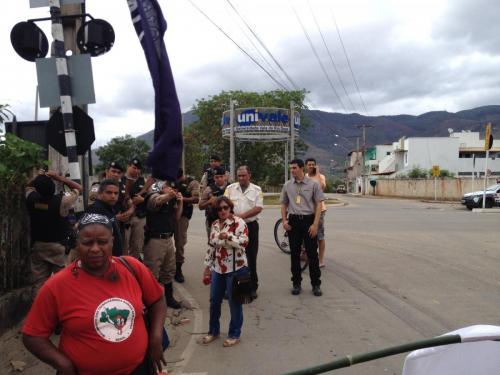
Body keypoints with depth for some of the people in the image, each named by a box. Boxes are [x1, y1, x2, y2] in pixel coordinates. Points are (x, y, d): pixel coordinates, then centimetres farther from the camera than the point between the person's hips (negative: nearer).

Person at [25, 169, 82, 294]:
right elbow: (78, 188, -3)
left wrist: (37, 178, -1)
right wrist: (58, 177, -10)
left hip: (38, 246, 4)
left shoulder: (31, 199, -6)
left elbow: (29, 186, 18)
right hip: (58, 247, -4)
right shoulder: (61, 201, -18)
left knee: (39, 284, 7)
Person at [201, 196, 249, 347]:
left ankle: (234, 335, 20)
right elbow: (211, 247, 14)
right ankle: (213, 331, 32)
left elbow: (244, 242, -21)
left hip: (235, 269, -6)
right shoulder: (215, 224, 9)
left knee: (234, 302, 5)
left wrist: (228, 236, -33)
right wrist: (207, 267, 15)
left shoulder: (239, 222, -11)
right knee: (214, 301, 14)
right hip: (218, 269, 6)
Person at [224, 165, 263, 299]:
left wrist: (242, 216, -18)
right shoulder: (230, 188, 6)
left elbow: (258, 208, -7)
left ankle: (253, 287, 16)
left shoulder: (256, 190, 3)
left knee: (251, 257, 5)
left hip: (251, 225, -1)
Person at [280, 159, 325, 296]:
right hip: (293, 221, 3)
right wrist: (284, 220, 2)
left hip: (308, 220, -3)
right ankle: (296, 283, 20)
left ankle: (316, 284, 13)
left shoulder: (313, 184, -3)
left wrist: (315, 224, -12)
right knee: (294, 254, 8)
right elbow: (284, 204, 15)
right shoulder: (287, 185, 6)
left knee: (312, 254, 2)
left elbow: (319, 204, -4)